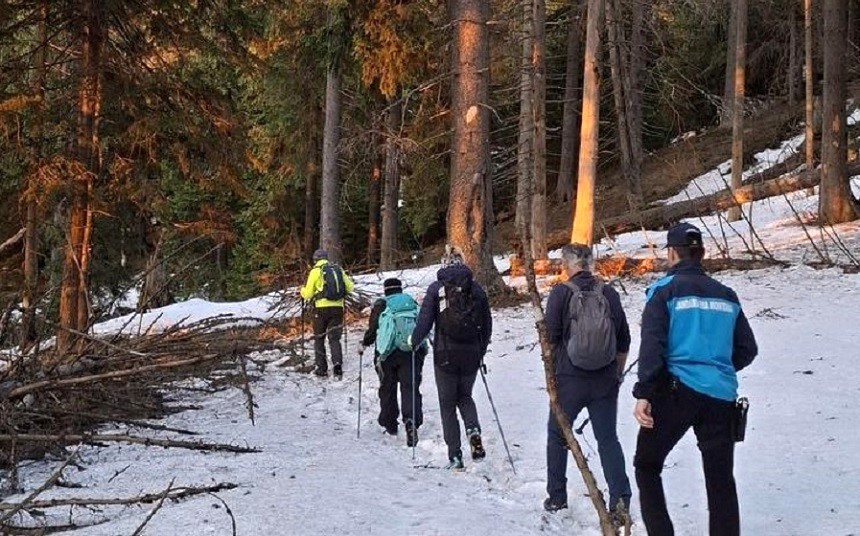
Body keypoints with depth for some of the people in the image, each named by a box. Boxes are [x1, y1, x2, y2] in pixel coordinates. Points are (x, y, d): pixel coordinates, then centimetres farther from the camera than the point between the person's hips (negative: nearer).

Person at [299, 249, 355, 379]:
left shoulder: (315, 271, -3)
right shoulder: (338, 269, 8)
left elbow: (307, 295, -2)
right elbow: (350, 288, 10)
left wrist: (302, 290, 19)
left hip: (322, 308, -3)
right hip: (338, 308, 3)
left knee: (319, 339, 12)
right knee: (334, 338, 6)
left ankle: (322, 369, 12)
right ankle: (337, 363, -17)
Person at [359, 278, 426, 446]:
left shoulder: (381, 305, 3)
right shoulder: (413, 303, 11)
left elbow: (373, 330, -2)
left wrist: (364, 344, 14)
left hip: (388, 352, -1)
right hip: (412, 353, 1)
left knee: (387, 388, 14)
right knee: (410, 387, -3)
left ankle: (389, 424, 22)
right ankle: (411, 420, -25)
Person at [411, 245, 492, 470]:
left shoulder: (436, 288, -5)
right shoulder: (476, 288, 2)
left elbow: (425, 321, -7)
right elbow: (487, 323, 7)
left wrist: (414, 340, 11)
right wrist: (481, 351, 21)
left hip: (445, 354, -2)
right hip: (471, 354, 3)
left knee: (448, 405, 9)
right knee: (464, 396, 23)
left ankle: (455, 456, 5)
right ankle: (473, 429, -5)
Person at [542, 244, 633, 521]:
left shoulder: (561, 293, -9)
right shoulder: (609, 293, 0)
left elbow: (550, 338, -8)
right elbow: (624, 342, 5)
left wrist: (552, 372, 9)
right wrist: (616, 373, 17)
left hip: (569, 379, -2)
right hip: (605, 382, 2)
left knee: (557, 435, 16)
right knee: (608, 439, 8)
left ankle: (557, 497, 21)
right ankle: (620, 498, -6)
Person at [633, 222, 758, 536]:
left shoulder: (665, 290, -2)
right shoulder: (726, 295, 12)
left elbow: (652, 345, -11)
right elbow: (747, 350, 15)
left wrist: (644, 393, -12)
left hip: (676, 391, -4)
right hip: (721, 396, 4)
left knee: (647, 465, 13)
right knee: (720, 479, 8)